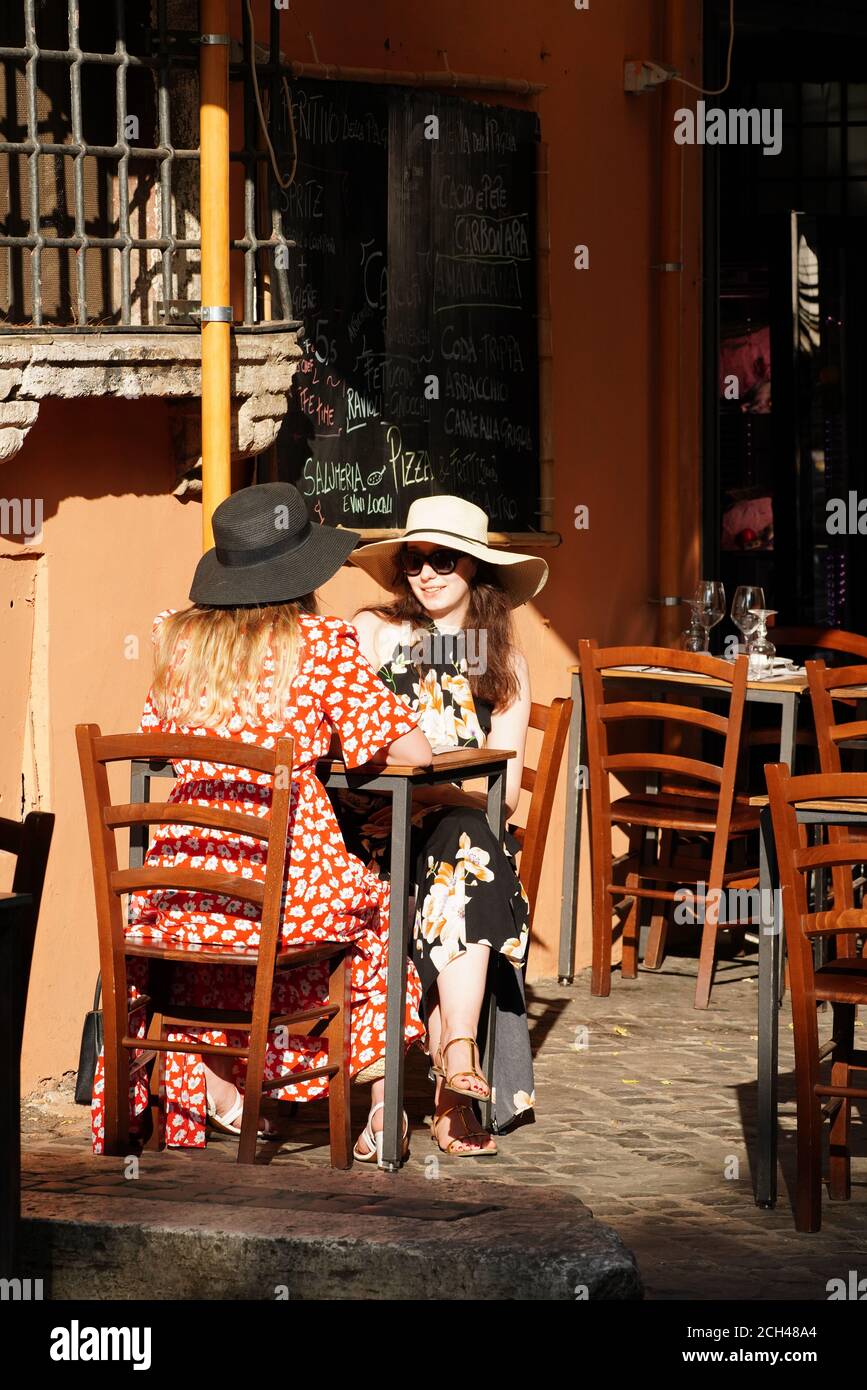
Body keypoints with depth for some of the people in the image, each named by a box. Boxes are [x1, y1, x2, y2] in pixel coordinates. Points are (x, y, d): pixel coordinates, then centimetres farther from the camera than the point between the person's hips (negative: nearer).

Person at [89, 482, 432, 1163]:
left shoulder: (180, 639, 8)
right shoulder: (322, 643, -4)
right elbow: (414, 750, -2)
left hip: (176, 897, 3)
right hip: (292, 890, -3)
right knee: (379, 905, 30)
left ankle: (207, 1082, 36)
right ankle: (382, 1101, 25)